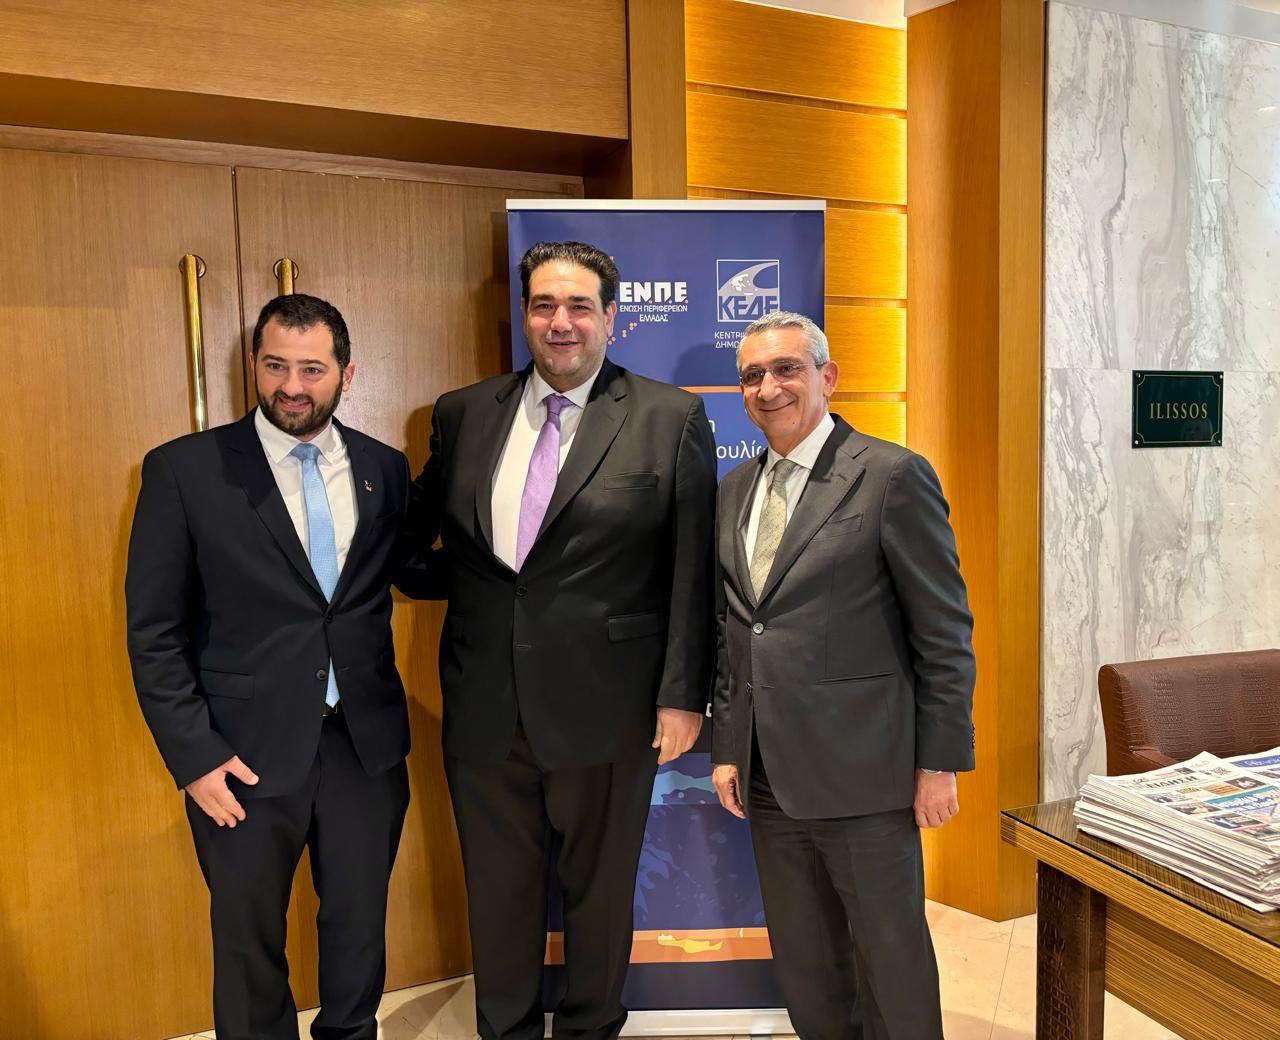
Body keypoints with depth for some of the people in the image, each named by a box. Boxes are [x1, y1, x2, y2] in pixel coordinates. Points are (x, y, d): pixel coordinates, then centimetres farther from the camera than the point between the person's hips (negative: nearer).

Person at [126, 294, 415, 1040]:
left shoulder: (385, 469, 1)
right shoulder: (184, 470, -7)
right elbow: (154, 632, -6)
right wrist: (194, 756, -9)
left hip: (367, 746, 3)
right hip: (246, 754, -2)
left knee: (360, 929, 19)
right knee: (249, 945, 16)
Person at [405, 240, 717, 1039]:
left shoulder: (672, 419, -5)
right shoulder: (463, 414, 5)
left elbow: (692, 572, -7)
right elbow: (417, 532, 15)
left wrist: (683, 695, -8)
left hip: (607, 705, -2)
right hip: (484, 705, 3)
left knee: (600, 887, 17)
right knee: (498, 887, 18)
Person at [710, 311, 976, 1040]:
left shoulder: (893, 476, -9)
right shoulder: (735, 491, 10)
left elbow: (945, 633, -8)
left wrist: (940, 763, -9)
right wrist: (728, 749, 12)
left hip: (863, 775, -5)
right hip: (769, 777, 6)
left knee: (890, 961, 11)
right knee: (803, 963, 18)